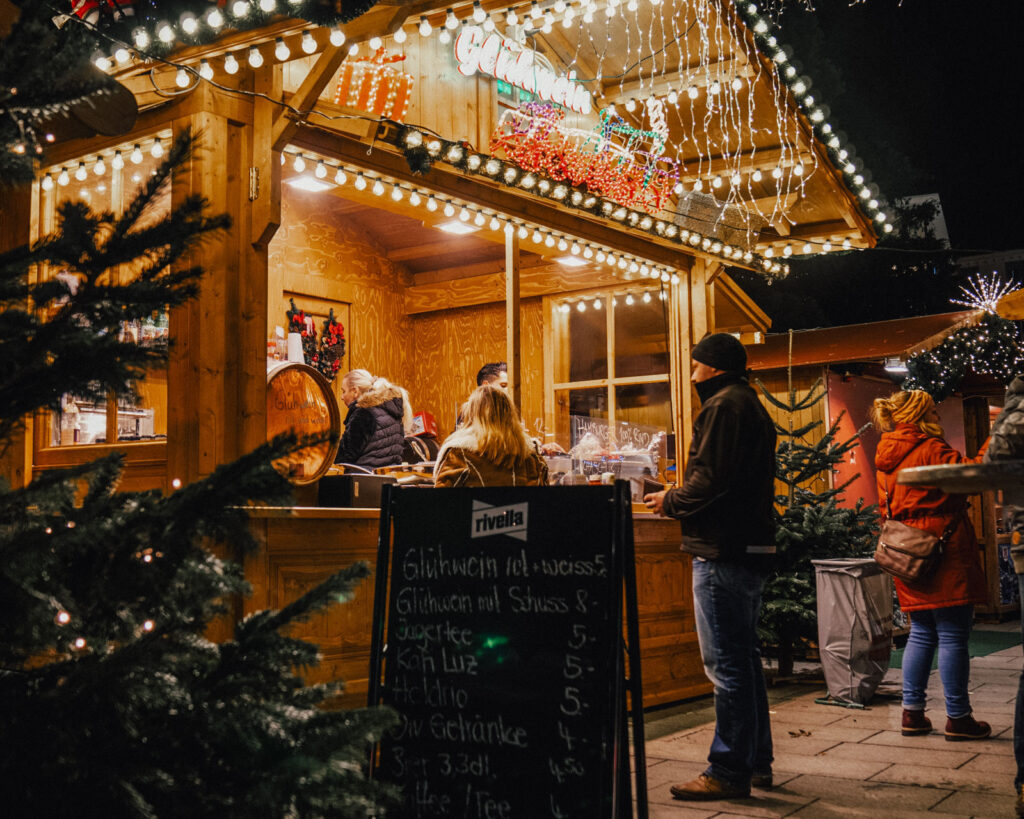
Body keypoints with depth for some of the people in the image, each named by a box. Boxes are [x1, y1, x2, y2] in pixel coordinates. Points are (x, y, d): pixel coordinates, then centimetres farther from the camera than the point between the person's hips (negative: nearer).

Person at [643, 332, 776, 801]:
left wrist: (671, 502, -4)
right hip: (752, 544, 11)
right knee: (743, 657, 17)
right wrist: (681, 502, 16)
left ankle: (729, 771, 0)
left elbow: (712, 480, -20)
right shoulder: (751, 406, 22)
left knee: (725, 663, -6)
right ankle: (756, 762, 25)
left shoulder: (724, 405, -11)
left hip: (723, 551, -11)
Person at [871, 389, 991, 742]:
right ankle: (958, 718, 3)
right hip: (942, 557, -8)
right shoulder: (929, 450, -11)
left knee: (922, 634, 14)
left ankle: (912, 712, 14)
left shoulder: (886, 458, 14)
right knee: (953, 637, -2)